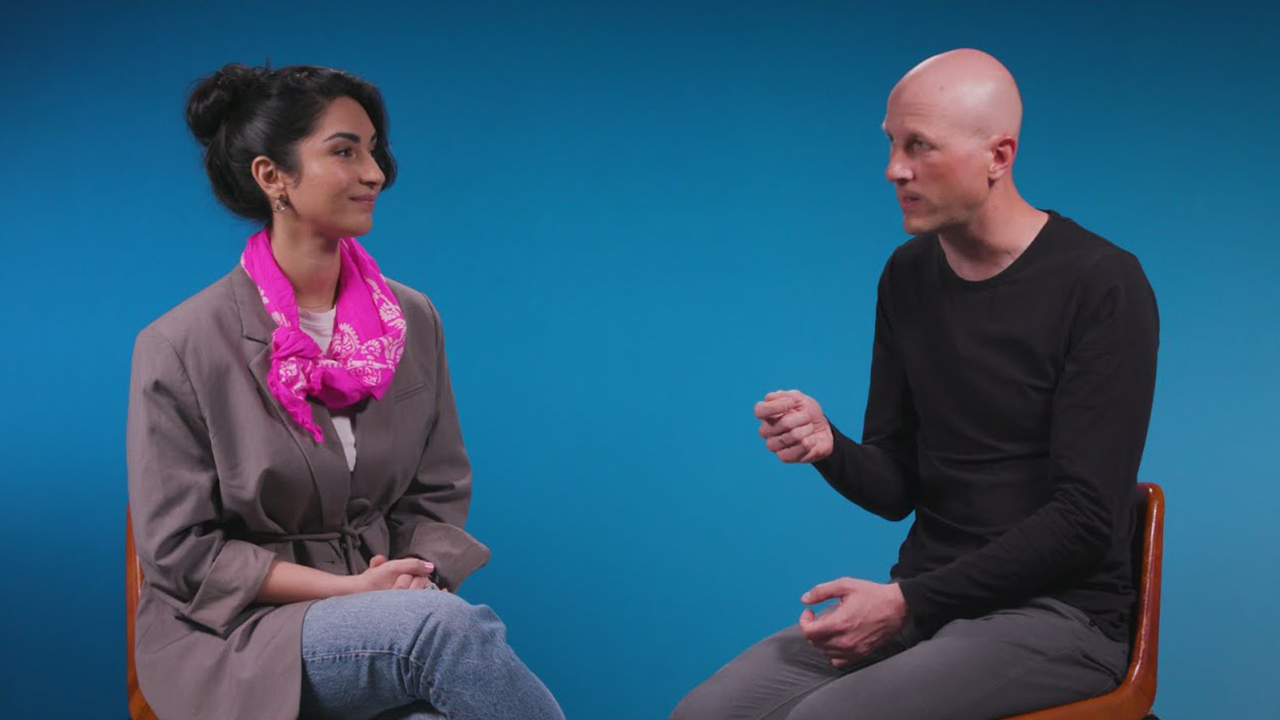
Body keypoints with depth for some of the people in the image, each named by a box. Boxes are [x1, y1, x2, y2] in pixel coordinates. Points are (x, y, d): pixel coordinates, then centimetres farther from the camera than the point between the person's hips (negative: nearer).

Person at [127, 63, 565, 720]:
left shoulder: (412, 320, 7)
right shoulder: (181, 347, -7)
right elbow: (182, 554, -6)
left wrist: (416, 580, -9)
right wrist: (351, 589, -14)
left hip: (386, 627, 4)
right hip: (237, 635, -3)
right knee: (445, 625, -32)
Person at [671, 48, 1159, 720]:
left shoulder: (1101, 285, -12)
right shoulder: (908, 274, 7)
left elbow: (1083, 519, -15)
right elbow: (898, 488, 9)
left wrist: (907, 601, -17)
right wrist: (830, 447, -13)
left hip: (1056, 610, -6)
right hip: (925, 597, 6)